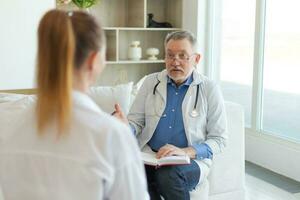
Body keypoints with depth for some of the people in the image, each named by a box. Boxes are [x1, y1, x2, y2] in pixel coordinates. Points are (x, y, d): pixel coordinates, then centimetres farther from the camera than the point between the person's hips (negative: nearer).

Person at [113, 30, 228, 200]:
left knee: (168, 175, -35)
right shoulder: (150, 82, 9)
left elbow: (219, 140, 0)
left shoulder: (209, 89, 1)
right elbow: (137, 122, 9)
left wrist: (185, 152, -17)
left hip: (192, 159, -1)